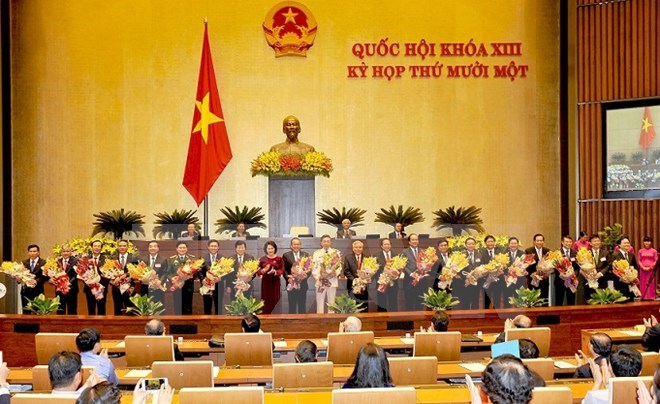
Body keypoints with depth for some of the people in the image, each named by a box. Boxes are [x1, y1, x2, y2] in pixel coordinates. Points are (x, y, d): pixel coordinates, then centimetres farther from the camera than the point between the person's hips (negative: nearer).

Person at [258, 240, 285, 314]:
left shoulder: (279, 259, 2)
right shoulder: (262, 259, 5)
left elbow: (282, 270, -3)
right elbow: (258, 271, 4)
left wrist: (275, 271, -22)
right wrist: (263, 270, -17)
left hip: (275, 282, -1)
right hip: (265, 282, 1)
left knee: (275, 300, -1)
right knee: (266, 301, -1)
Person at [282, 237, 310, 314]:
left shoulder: (306, 255, 10)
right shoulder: (286, 255, 4)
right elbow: (284, 269, -1)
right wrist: (288, 277, -17)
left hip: (302, 285, 2)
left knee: (302, 307, 6)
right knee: (292, 306, 2)